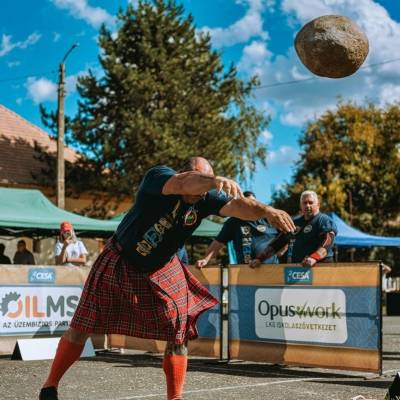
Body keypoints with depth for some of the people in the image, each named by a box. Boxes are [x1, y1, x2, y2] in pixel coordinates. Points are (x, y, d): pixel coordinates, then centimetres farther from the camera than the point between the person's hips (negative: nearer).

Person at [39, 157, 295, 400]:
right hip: (119, 263, -3)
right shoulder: (158, 177, -26)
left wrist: (266, 210, -49)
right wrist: (214, 181, -67)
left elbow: (236, 206, -30)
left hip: (162, 272, 4)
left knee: (178, 335, -4)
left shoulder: (205, 198, -14)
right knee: (81, 328, 3)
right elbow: (184, 183, -48)